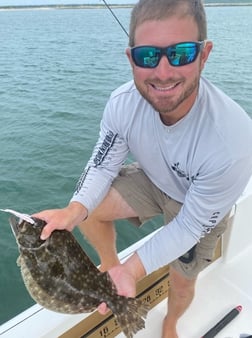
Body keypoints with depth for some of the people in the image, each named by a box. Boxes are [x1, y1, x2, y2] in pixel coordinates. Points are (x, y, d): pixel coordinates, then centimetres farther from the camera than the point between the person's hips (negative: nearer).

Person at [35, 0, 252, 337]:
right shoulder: (122, 103, -30)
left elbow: (191, 226, -29)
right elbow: (102, 166, -15)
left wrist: (134, 270, -32)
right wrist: (74, 211, -34)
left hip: (200, 207, -2)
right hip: (152, 179, 3)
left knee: (182, 282, 11)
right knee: (88, 210, -10)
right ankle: (112, 266, 22)